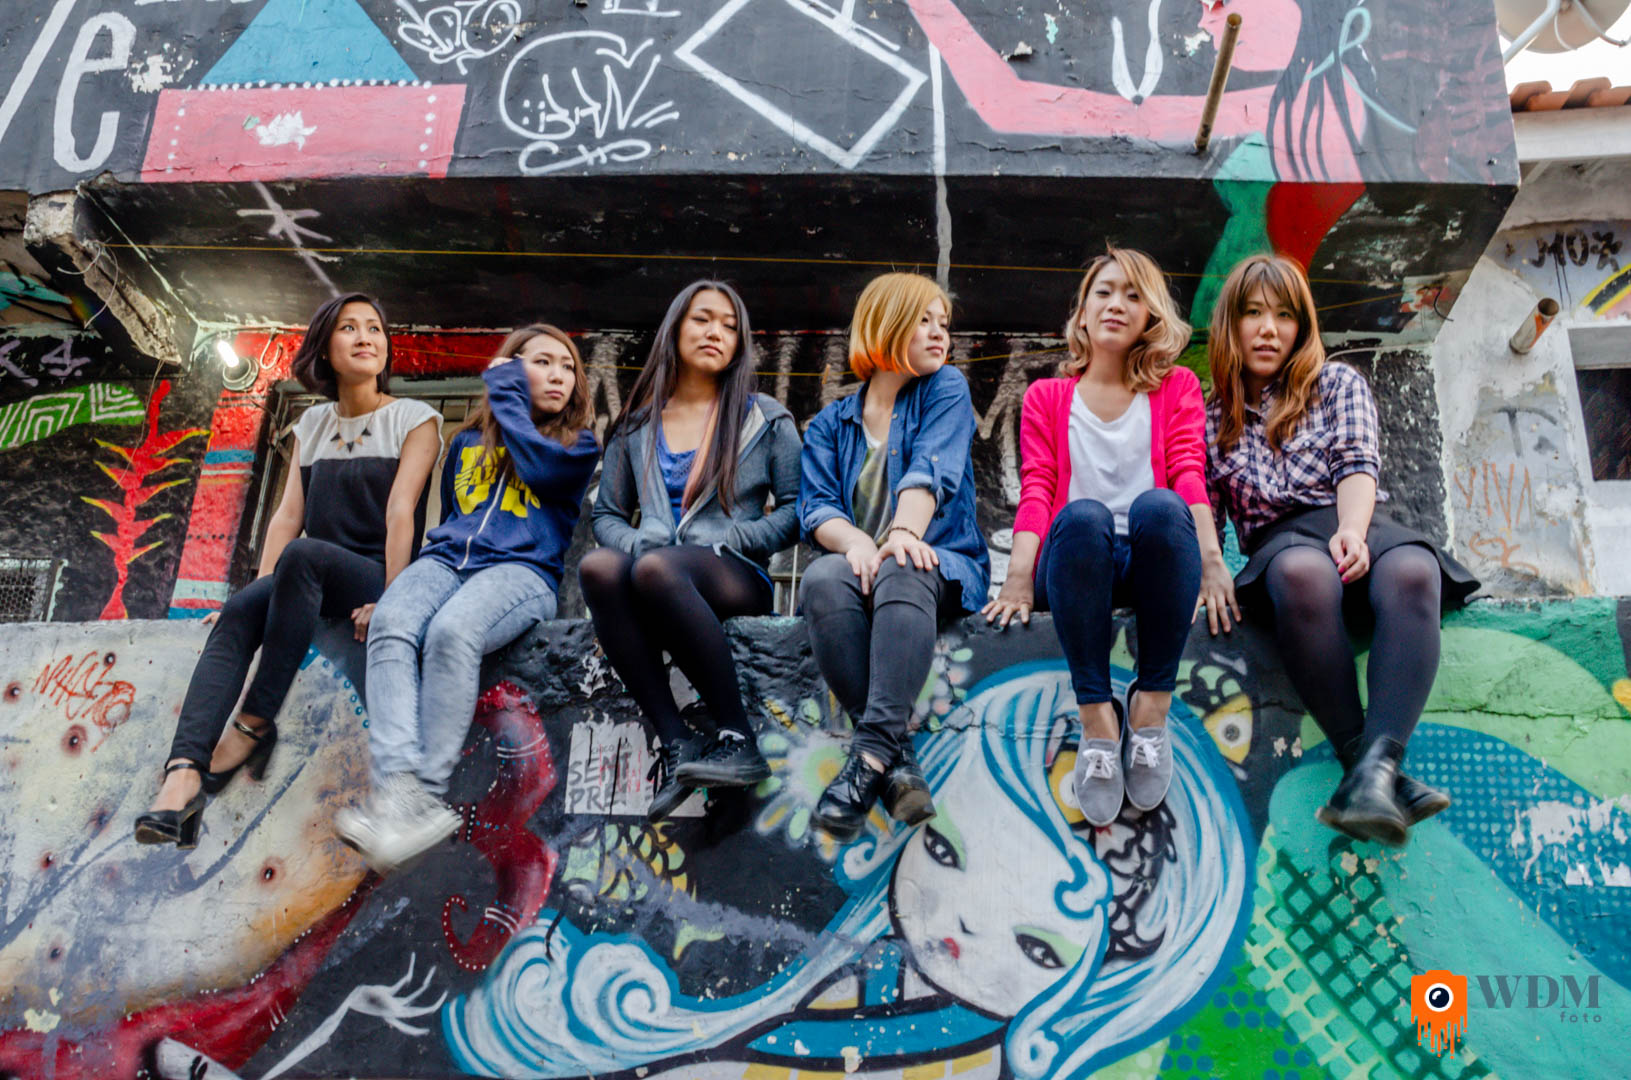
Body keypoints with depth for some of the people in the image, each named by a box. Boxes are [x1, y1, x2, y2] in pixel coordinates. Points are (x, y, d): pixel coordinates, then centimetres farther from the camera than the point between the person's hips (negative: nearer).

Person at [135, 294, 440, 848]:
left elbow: (400, 511, -9)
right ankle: (183, 777, -42)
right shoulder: (312, 424, 18)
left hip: (371, 578, -4)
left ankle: (255, 723, -28)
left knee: (303, 553, -35)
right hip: (311, 586, 5)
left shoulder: (414, 419, 3)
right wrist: (263, 589, -4)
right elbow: (287, 515, 10)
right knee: (237, 614, -26)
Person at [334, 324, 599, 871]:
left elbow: (539, 464, -5)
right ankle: (399, 786, -45)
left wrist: (505, 394, 7)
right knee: (390, 626, -31)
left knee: (452, 630, -36)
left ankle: (427, 794, -36)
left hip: (522, 569, -3)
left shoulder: (578, 444, 17)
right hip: (447, 559, 4)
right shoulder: (467, 441, 28)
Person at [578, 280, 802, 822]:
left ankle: (738, 740, -33)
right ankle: (677, 742, -36)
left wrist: (727, 541, -8)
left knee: (655, 568, -38)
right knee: (597, 566, -33)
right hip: (653, 566, 3)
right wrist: (635, 544, -4)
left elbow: (795, 509, 6)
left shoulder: (766, 419, 14)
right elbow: (606, 514, 20)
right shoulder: (636, 426, 21)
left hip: (736, 578, -3)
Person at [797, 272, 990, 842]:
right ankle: (897, 759, -38)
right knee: (823, 579, -34)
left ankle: (872, 751, -47)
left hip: (940, 564, -2)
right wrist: (855, 542, -22)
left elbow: (931, 468, -7)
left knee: (903, 572, -38)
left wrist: (905, 532, -28)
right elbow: (816, 505, 3)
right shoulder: (831, 422, 19)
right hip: (860, 562, 2)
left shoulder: (946, 389, 14)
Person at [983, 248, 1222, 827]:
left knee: (1159, 506, -34)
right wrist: (1020, 573, -12)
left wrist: (1210, 554, -16)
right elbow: (1035, 488, 6)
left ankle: (1152, 703, -25)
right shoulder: (1047, 397, 21)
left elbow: (1190, 476, 3)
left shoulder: (1177, 388, 21)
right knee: (1082, 515, -35)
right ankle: (1096, 715, -31)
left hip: (1151, 561, 0)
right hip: (1075, 565, 0)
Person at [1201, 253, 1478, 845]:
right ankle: (1375, 773, -43)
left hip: (1355, 525, 1)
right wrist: (1209, 573, -8)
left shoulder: (1338, 382, 21)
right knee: (1304, 573, -41)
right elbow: (1203, 512, 15)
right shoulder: (1209, 417, 21)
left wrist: (1352, 531, -18)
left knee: (1411, 573, -38)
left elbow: (1358, 466, 4)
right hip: (1279, 542, -1)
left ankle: (1374, 769, -51)